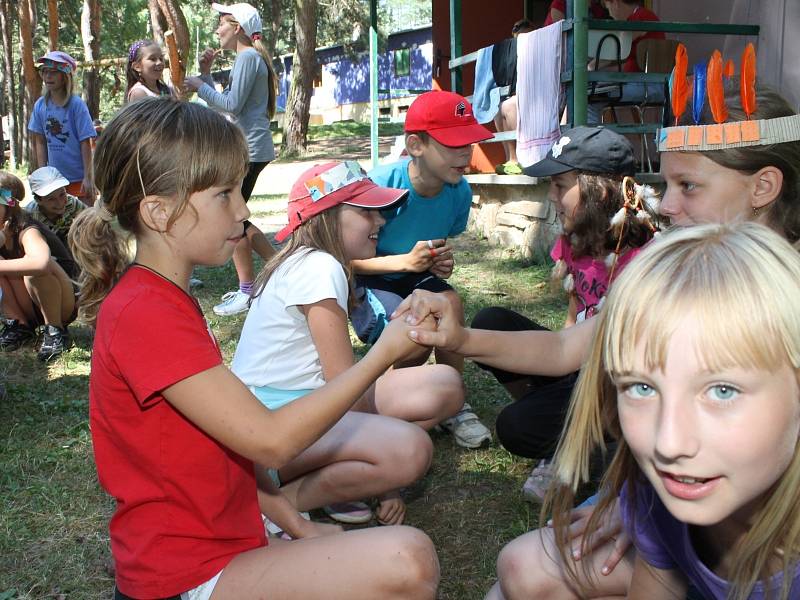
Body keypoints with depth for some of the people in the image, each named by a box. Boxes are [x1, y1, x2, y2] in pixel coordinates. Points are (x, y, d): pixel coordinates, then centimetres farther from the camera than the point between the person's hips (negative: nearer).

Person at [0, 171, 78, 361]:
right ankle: (19, 325, -2)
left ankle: (56, 331, -15)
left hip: (64, 307, -7)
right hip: (31, 310, 7)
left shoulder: (27, 231, -25)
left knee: (36, 270, -35)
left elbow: (41, 262, -48)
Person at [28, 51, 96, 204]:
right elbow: (40, 142, 8)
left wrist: (88, 177, -13)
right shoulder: (40, 105, 2)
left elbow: (86, 143, -11)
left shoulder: (76, 104, -11)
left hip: (79, 178, -4)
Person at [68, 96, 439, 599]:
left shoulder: (164, 296, 9)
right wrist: (384, 354, -17)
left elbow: (234, 435, 7)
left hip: (221, 530, 10)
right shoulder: (144, 314, -23)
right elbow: (271, 441, -24)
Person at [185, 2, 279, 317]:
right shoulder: (245, 57, 20)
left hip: (250, 149, -11)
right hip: (245, 147, 11)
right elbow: (220, 104, 19)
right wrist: (206, 74, 10)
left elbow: (232, 104, -19)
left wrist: (199, 85, -7)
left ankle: (246, 293, 3)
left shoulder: (248, 57, -11)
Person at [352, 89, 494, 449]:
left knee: (450, 301, -26)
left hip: (412, 273, 5)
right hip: (365, 280, -4)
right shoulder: (381, 185, -30)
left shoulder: (459, 191, -14)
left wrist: (442, 262, -15)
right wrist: (406, 261, -34)